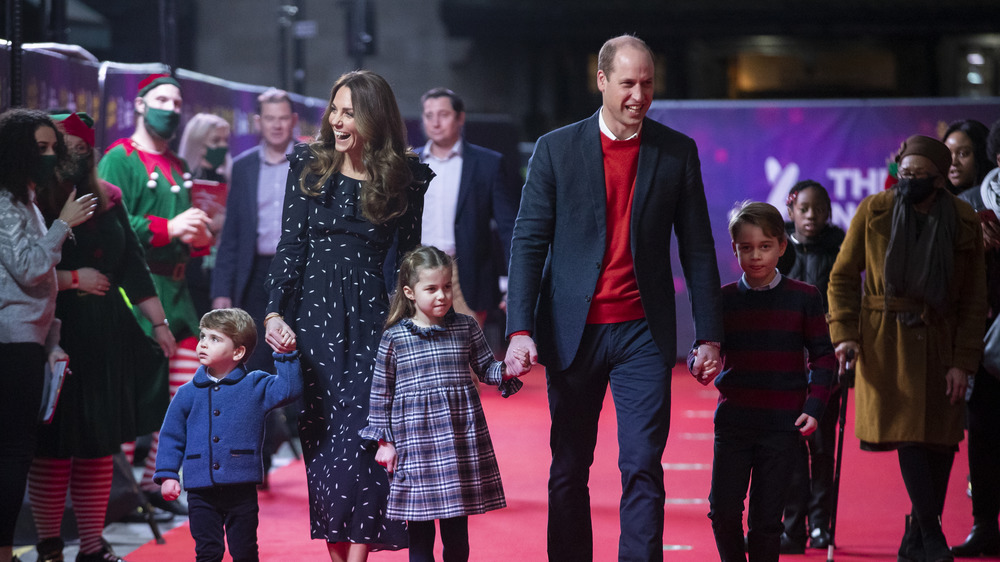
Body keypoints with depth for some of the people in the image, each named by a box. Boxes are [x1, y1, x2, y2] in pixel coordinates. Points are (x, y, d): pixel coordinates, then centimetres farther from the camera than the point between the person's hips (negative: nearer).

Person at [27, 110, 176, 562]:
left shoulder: (106, 200, 12)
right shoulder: (31, 204, -5)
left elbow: (133, 266, 14)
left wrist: (159, 323, 11)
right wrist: (73, 279, -11)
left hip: (107, 338, 5)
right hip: (53, 335, -5)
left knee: (99, 445, 6)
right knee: (53, 444, -2)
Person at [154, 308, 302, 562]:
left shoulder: (255, 386, 1)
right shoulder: (187, 394, 4)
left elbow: (289, 389, -8)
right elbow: (172, 436, 8)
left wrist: (286, 356, -17)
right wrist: (167, 474, 1)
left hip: (241, 490, -1)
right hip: (201, 492, 1)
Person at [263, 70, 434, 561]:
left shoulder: (406, 177, 1)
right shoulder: (309, 166, 6)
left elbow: (408, 256, 5)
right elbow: (290, 245, 4)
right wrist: (275, 312, -6)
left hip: (373, 318, -2)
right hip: (313, 314, 2)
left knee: (360, 433, -10)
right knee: (320, 437, 3)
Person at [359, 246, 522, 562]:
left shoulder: (465, 327, 5)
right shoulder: (395, 337, 0)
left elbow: (486, 369, 13)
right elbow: (381, 393, 5)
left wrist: (506, 371, -9)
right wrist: (384, 441, 4)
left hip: (461, 440, 2)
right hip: (415, 441, -2)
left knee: (457, 529, 7)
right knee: (419, 528, 1)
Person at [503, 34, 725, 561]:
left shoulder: (677, 152, 4)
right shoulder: (556, 148, 1)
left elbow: (697, 248, 7)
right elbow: (528, 241, -1)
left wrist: (709, 334, 3)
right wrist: (519, 329, -11)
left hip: (643, 334, 0)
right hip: (572, 333, 0)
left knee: (643, 467, -6)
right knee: (568, 471, 8)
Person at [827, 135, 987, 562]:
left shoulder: (964, 223, 1)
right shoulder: (874, 211, -2)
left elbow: (975, 299, 3)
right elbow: (843, 277, 4)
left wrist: (963, 362, -4)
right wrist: (844, 333, -9)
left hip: (939, 342, 2)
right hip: (886, 341, -2)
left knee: (940, 442, -1)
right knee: (907, 433, -13)